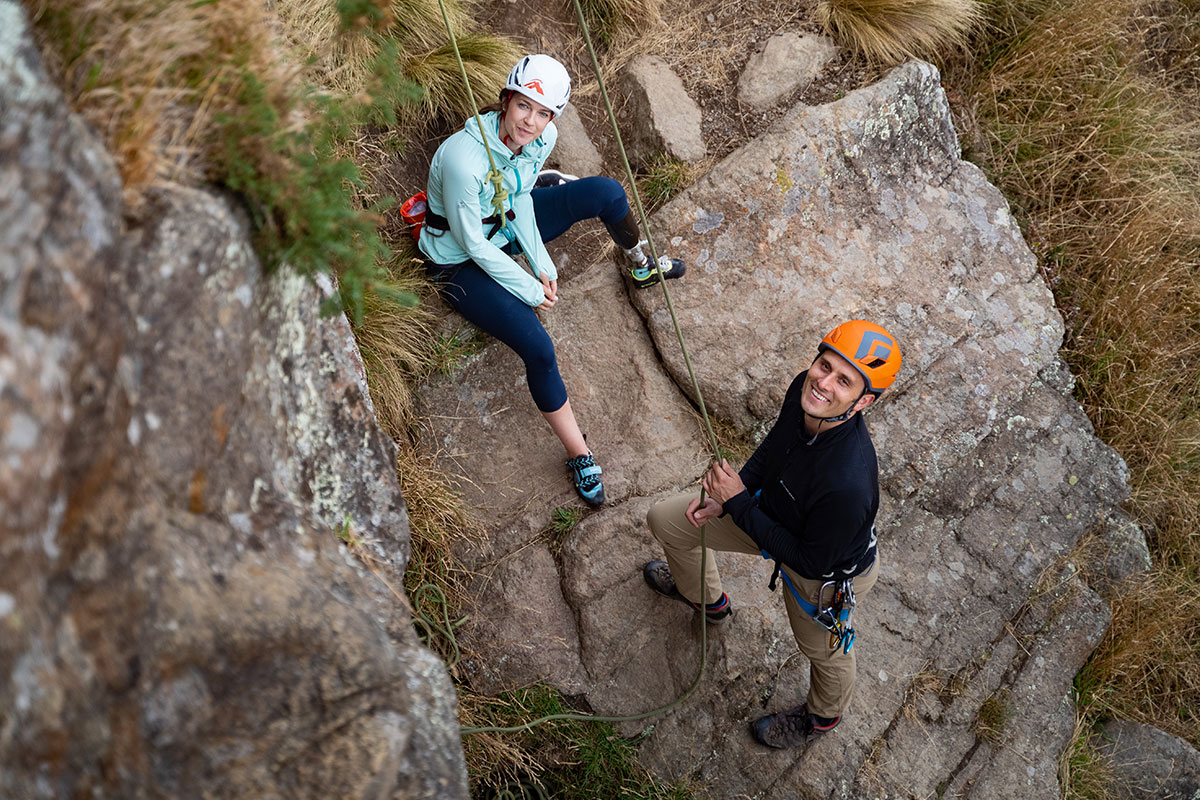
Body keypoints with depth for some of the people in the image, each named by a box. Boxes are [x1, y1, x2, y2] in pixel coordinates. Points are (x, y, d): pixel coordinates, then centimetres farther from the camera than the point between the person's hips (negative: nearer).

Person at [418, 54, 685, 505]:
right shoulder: (464, 158, -37)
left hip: (507, 227, 6)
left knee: (606, 192, -5)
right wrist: (529, 289, -19)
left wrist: (543, 265, -7)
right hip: (461, 262, -6)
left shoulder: (541, 139, -16)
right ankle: (578, 454, -4)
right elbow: (473, 242, -27)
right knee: (538, 349, -23)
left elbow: (521, 199, 0)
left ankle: (641, 266, 24)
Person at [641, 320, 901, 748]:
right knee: (665, 519, 18)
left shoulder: (848, 485, -47)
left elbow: (810, 560, -30)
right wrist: (727, 496, -10)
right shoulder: (804, 389, -26)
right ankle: (706, 598, 51)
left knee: (823, 648, 25)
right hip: (773, 511, 7)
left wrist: (738, 504, -26)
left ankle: (822, 716, 64)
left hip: (827, 572, -7)